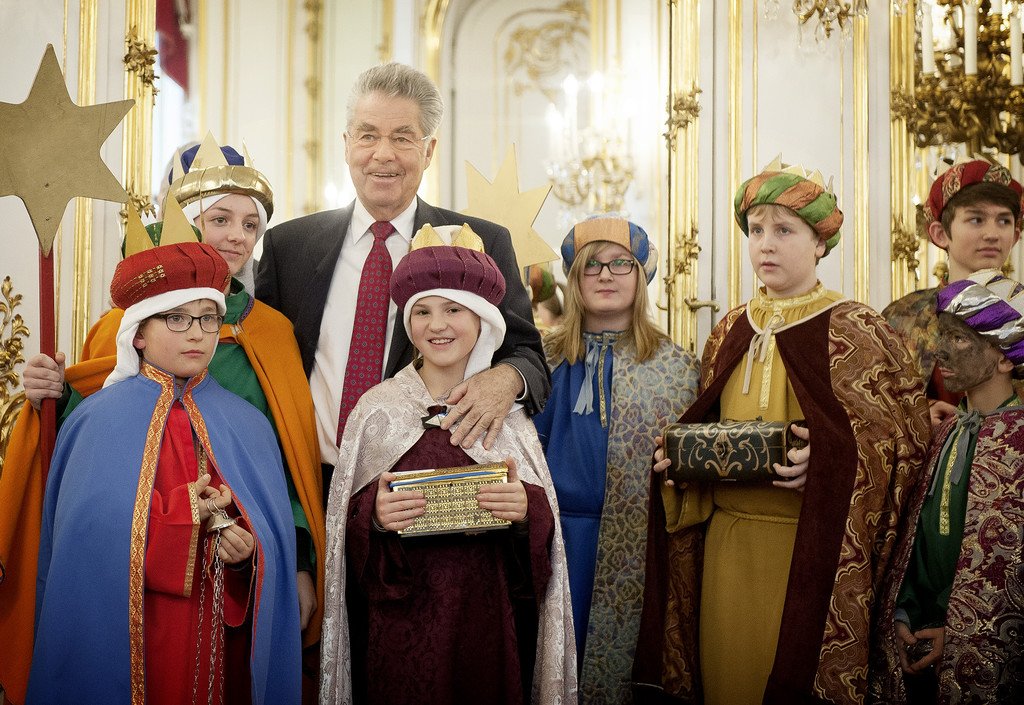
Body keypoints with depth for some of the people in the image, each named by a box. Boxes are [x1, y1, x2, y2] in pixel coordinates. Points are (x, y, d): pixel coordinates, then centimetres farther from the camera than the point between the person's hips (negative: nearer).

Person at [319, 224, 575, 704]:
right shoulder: (378, 408, -3)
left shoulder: (508, 410, 2)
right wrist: (374, 516, -19)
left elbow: (545, 518, 3)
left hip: (488, 614, 2)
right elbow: (348, 520, 1)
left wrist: (528, 510, -17)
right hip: (401, 619, -1)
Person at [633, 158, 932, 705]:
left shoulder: (856, 331, -5)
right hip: (726, 547, 4)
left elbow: (909, 433, -6)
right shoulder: (730, 332, 9)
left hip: (812, 550, -4)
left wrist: (830, 458, -21)